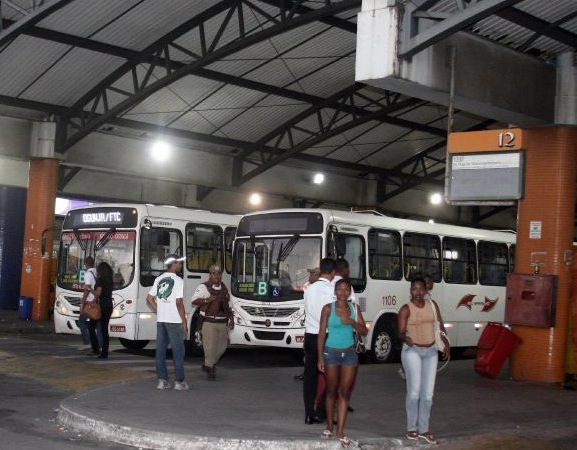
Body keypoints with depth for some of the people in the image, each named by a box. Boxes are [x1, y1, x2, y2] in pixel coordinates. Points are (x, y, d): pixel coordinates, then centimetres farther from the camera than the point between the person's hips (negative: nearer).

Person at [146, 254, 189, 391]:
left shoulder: (159, 279, 10)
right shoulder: (178, 280, -10)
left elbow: (149, 299, 10)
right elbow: (179, 302, -15)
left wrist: (159, 312, 15)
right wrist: (184, 322, -10)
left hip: (160, 320, 6)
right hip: (174, 321, -6)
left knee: (160, 350, 7)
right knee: (178, 351, 1)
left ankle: (162, 380, 9)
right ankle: (179, 382, 2)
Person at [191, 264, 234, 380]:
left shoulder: (224, 289, 15)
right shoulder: (203, 287, -5)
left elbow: (228, 306, 22)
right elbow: (194, 301, -13)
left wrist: (231, 319, 14)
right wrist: (207, 300, -26)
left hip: (222, 323, 6)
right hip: (209, 322, -6)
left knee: (222, 346, 9)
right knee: (210, 346, -7)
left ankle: (208, 365, 28)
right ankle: (210, 370, 4)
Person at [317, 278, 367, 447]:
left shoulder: (354, 308, 4)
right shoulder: (328, 308, -5)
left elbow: (364, 332, 3)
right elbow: (322, 333, -4)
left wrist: (352, 322, -16)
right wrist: (320, 357, -8)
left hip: (349, 353, 2)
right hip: (331, 352, -2)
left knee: (345, 392, 1)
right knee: (332, 392, 7)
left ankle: (340, 432, 2)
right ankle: (329, 427, 21)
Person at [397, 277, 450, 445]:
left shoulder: (432, 305, 5)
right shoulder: (406, 309, -8)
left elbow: (440, 326, 11)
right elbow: (400, 332, -14)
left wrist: (446, 343, -3)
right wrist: (405, 338, -37)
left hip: (431, 351, 4)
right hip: (412, 351, -4)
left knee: (428, 393, 4)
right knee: (414, 391, -14)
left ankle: (424, 429, 14)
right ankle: (412, 428, -2)